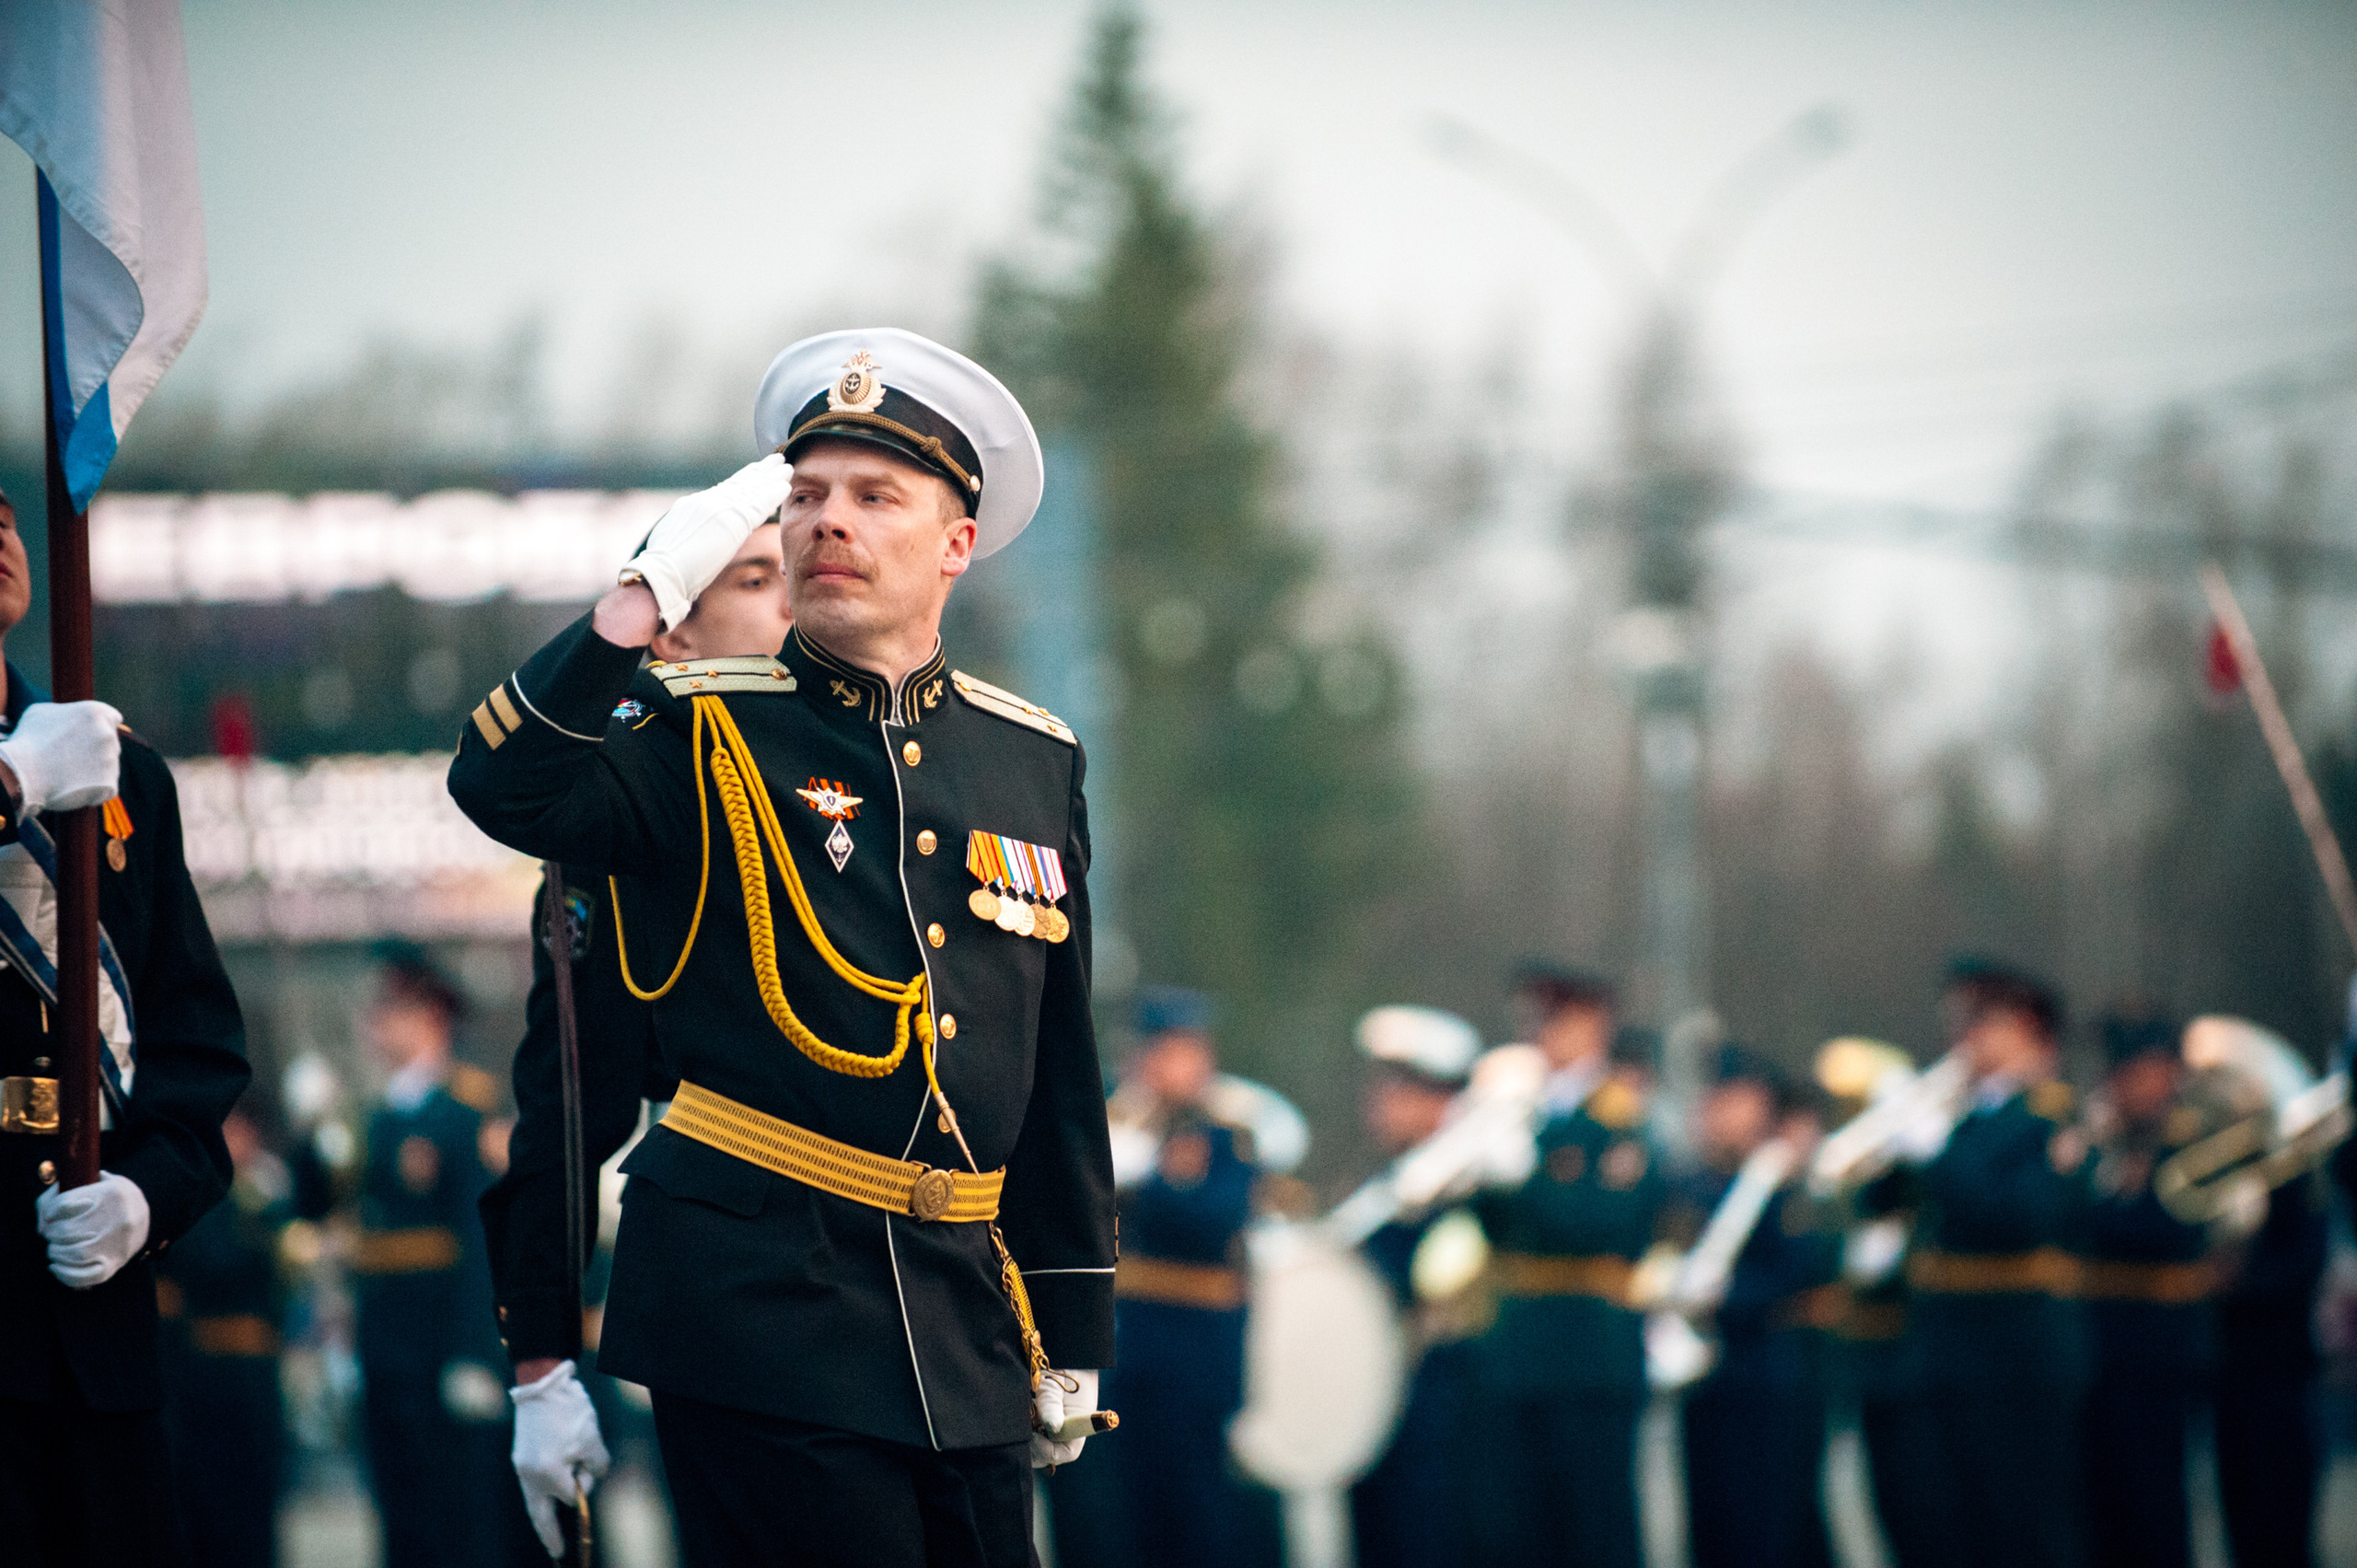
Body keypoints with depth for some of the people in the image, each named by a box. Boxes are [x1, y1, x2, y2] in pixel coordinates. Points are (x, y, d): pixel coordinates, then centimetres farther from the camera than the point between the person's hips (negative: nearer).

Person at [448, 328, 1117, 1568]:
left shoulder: (1036, 762, 12)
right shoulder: (707, 741, 0)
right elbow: (501, 790, -21)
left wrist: (1073, 1338, 16)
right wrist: (649, 592, -25)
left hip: (964, 1324, 5)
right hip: (761, 1297, -5)